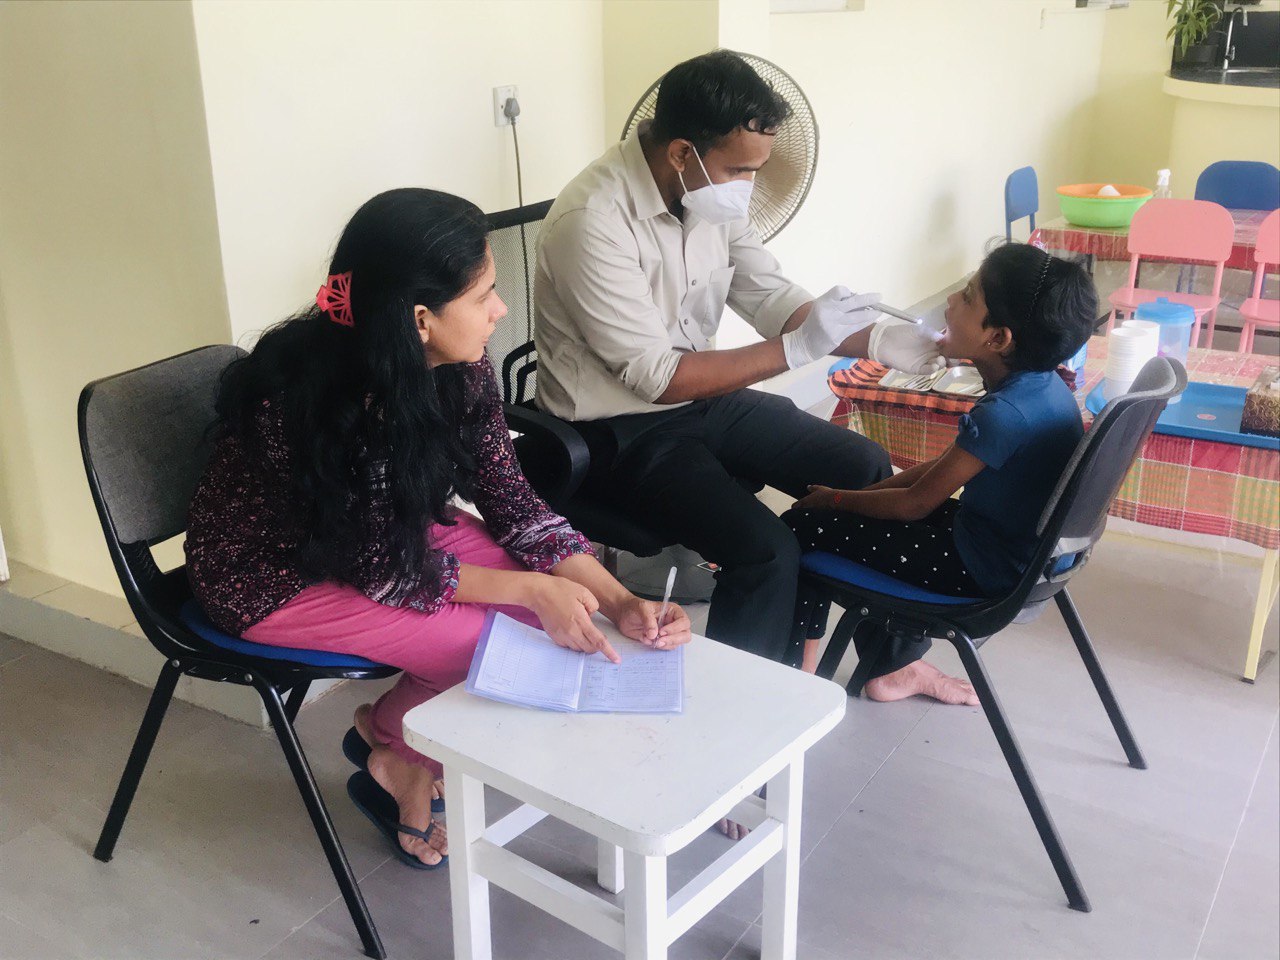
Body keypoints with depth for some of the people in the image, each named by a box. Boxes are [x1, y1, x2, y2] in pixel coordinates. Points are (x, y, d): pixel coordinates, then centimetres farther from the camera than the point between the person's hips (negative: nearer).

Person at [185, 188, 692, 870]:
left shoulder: (459, 370, -14)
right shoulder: (304, 394, -33)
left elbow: (509, 501, -8)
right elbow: (382, 569, -25)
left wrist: (619, 602, -19)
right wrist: (531, 589, -26)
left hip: (386, 531, 7)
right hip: (271, 579, -7)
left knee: (553, 605, -9)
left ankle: (411, 752, 11)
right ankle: (395, 755, 12)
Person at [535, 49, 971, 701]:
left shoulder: (711, 194, -4)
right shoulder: (592, 223, -27)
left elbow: (771, 297, 2)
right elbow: (657, 376, -25)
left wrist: (882, 341, -13)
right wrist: (798, 348, -25)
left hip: (700, 398, 8)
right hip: (618, 432, -8)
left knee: (866, 471, 6)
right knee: (768, 551, -25)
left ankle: (890, 660, 23)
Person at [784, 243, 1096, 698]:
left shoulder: (1003, 414, -29)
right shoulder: (1043, 384, -1)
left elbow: (914, 503, -18)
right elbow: (947, 465, 8)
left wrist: (835, 498, -2)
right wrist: (859, 493, 4)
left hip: (984, 572, -9)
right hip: (1023, 552, 9)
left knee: (803, 525, -7)